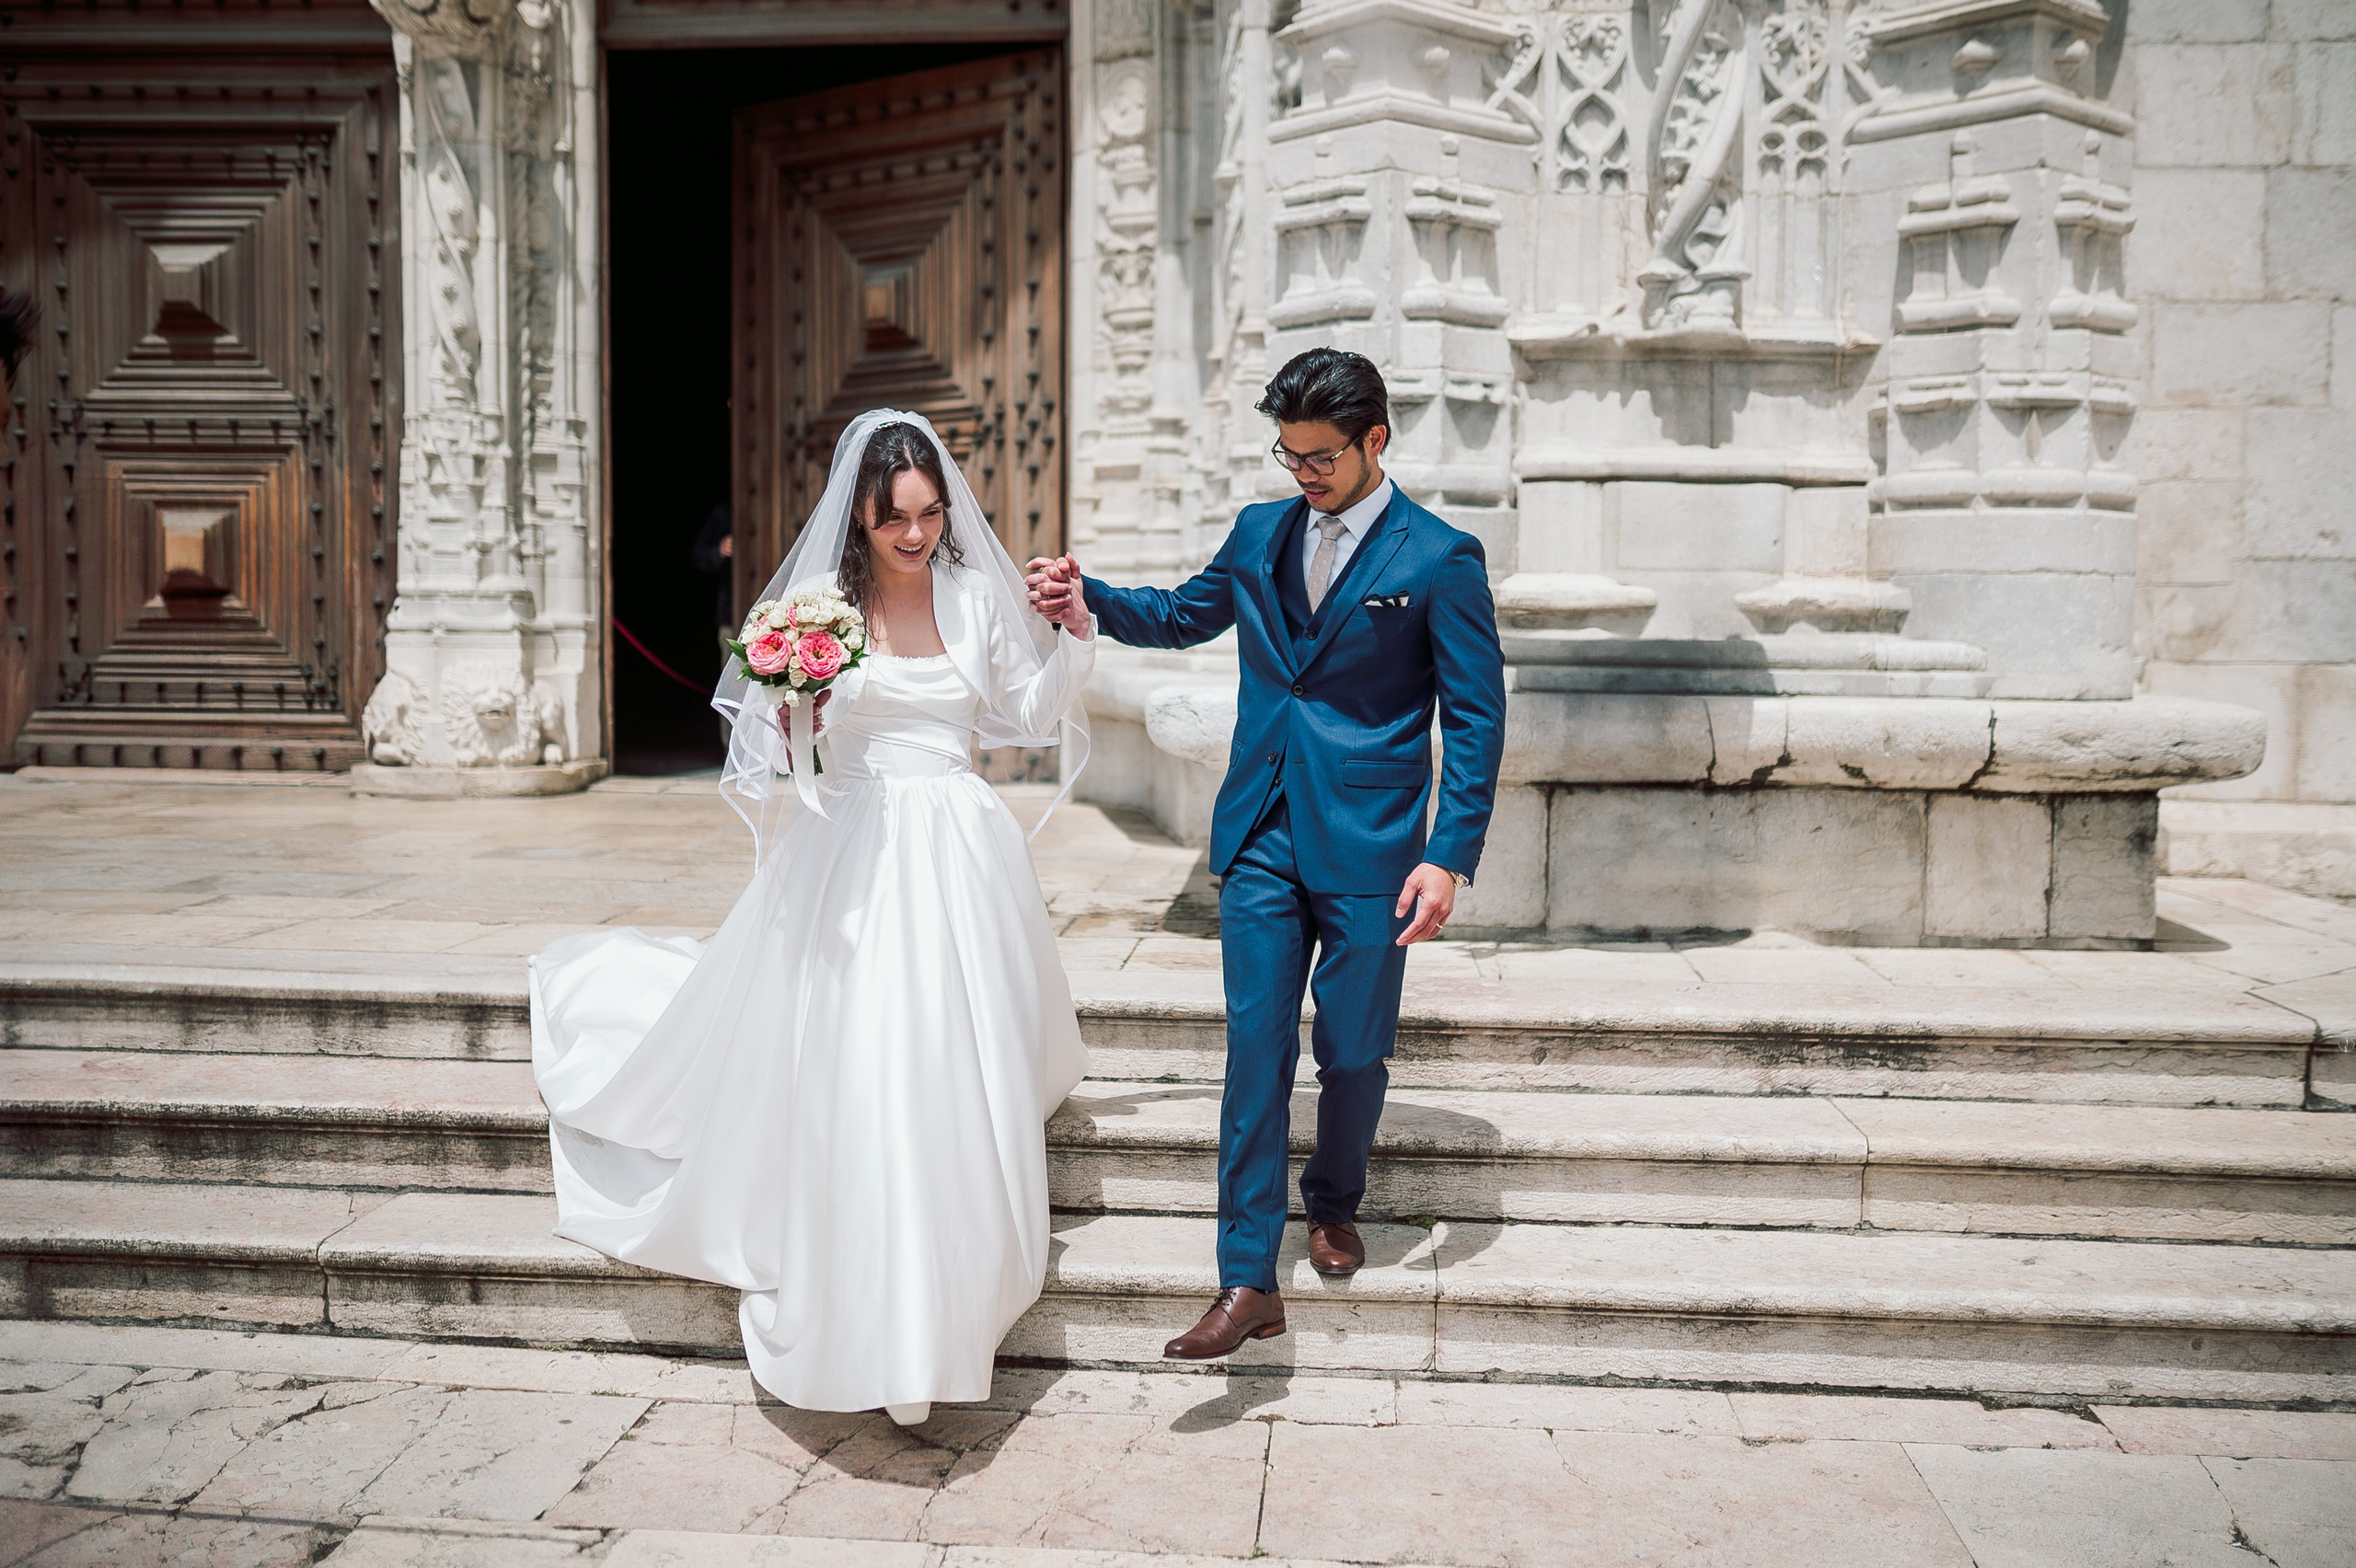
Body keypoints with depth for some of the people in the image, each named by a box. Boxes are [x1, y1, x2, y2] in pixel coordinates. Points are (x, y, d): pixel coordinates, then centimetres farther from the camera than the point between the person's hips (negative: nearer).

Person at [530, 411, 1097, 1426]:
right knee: (849, 1089, -5)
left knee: (957, 1085, 5)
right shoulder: (819, 602, -2)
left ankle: (953, 1305, 23)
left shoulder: (980, 594, 5)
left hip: (960, 856, 3)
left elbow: (1025, 715, 15)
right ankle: (867, 1327, 14)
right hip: (853, 857, -2)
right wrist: (792, 712, -20)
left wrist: (1075, 633, 4)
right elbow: (773, 755, 0)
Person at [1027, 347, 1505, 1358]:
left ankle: (1334, 1206, 39)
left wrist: (1451, 859, -13)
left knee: (1350, 1051, 10)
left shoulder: (1440, 560, -6)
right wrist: (1089, 600, 7)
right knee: (1256, 1051, 0)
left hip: (1368, 847, -3)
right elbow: (1181, 616, 25)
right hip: (1261, 838, 3)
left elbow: (1476, 718, -7)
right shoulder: (1259, 534, 8)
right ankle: (1248, 1284, 4)